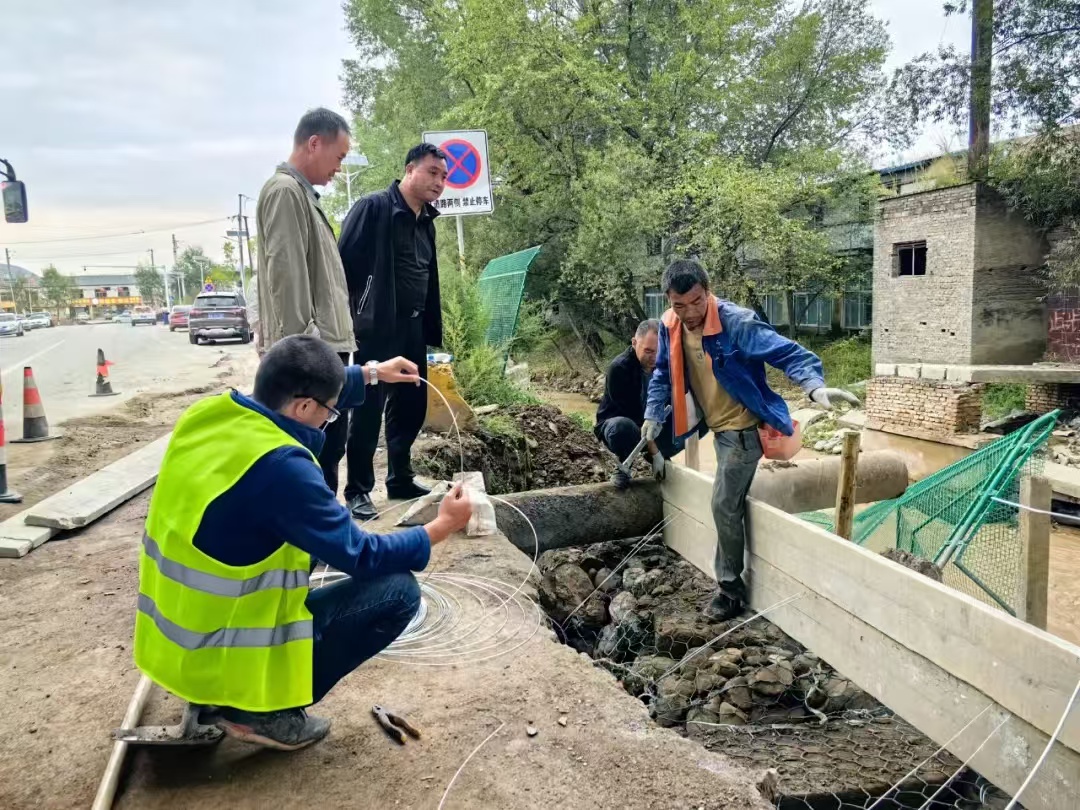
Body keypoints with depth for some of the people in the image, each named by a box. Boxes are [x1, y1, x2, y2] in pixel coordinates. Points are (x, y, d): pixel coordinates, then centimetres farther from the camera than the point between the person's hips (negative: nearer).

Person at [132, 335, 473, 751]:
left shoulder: (208, 413, -4)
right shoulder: (281, 467, -28)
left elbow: (295, 395, 18)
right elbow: (360, 557, -17)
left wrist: (369, 374, 22)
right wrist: (441, 528, -3)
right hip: (220, 655, -8)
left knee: (304, 541, 26)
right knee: (397, 591, -7)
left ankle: (220, 692, 21)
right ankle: (263, 711, 1)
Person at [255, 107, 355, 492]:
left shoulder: (301, 193, 22)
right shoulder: (285, 190, -9)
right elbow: (285, 275, -18)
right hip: (311, 350, -10)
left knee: (328, 445, 13)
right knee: (320, 449, -9)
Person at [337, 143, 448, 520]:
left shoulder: (425, 221, 15)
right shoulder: (373, 208, -9)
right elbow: (344, 264, -14)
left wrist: (431, 332, 15)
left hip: (412, 330, 8)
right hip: (376, 330, -8)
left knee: (411, 408, 11)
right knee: (367, 411, -2)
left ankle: (400, 480, 25)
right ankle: (358, 490, 8)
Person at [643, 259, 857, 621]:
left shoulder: (736, 322, -25)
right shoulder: (670, 326, -5)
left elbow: (789, 353, -30)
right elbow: (664, 373, 12)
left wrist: (815, 387, -47)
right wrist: (653, 415, 7)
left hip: (742, 428, -7)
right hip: (717, 427, 7)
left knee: (724, 506, -7)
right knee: (730, 504, 18)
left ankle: (731, 589, 9)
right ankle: (731, 581, 34)